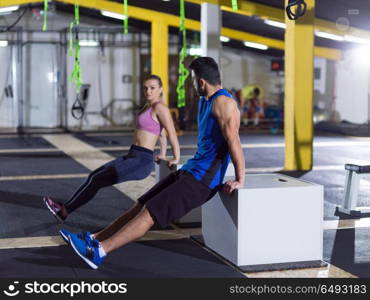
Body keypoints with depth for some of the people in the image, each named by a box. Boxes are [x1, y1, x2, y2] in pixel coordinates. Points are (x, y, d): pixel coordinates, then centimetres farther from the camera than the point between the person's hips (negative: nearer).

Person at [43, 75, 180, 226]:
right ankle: (65, 209, 15)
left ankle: (65, 210, 7)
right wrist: (162, 155, 28)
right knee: (95, 176, 9)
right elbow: (162, 133, 27)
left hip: (141, 161, -9)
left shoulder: (159, 107, -13)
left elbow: (172, 133, -16)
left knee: (97, 180, -6)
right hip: (131, 157, 9)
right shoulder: (148, 106, 15)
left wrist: (176, 159, -12)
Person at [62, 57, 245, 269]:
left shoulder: (224, 103, -17)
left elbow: (233, 141, -21)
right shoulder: (205, 100, 16)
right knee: (142, 205, 5)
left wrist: (240, 180, -20)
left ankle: (99, 251, -19)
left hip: (202, 179, -9)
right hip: (191, 169, 9)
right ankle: (95, 239, 7)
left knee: (150, 213, -16)